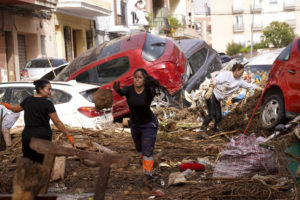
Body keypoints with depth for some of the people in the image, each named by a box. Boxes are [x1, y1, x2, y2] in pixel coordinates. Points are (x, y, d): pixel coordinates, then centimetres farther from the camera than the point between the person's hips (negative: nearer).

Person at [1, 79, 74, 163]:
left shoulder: (28, 100, 3)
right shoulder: (47, 103, -12)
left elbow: (16, 109, 21)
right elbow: (57, 122, -13)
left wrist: (8, 106, 43)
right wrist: (68, 135, -8)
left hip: (27, 135, 5)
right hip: (43, 135, -4)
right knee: (42, 162, 4)